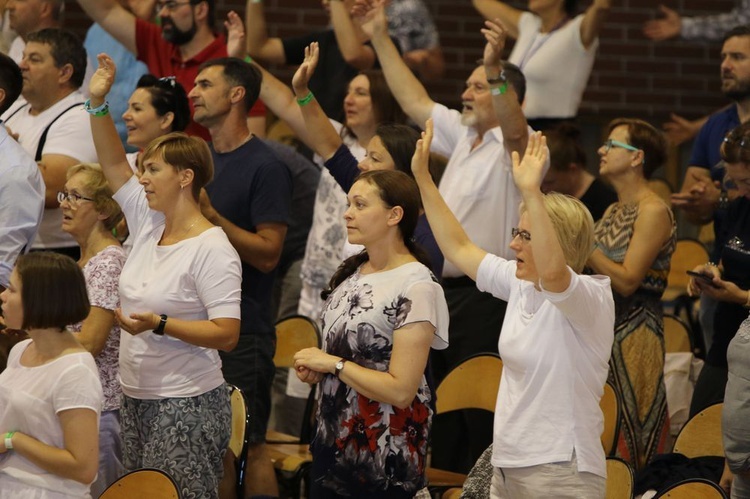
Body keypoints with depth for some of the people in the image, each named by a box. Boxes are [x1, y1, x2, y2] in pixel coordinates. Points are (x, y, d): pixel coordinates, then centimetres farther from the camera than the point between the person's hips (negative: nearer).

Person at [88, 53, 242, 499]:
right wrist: (98, 102, 7)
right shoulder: (147, 224, 9)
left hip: (187, 406, -8)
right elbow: (114, 164, 16)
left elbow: (227, 334, -20)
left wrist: (160, 325, -28)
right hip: (136, 397, 8)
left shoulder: (213, 250, -15)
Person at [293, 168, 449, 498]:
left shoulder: (416, 288, -18)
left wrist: (333, 364, -15)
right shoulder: (352, 271, 8)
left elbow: (400, 390, -22)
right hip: (332, 445, 8)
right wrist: (316, 367, 1)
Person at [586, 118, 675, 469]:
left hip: (634, 333, -8)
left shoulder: (653, 212, -11)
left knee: (625, 435, -6)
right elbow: (597, 273, 14)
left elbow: (626, 281, -18)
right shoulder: (614, 212, 15)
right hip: (602, 328, 8)